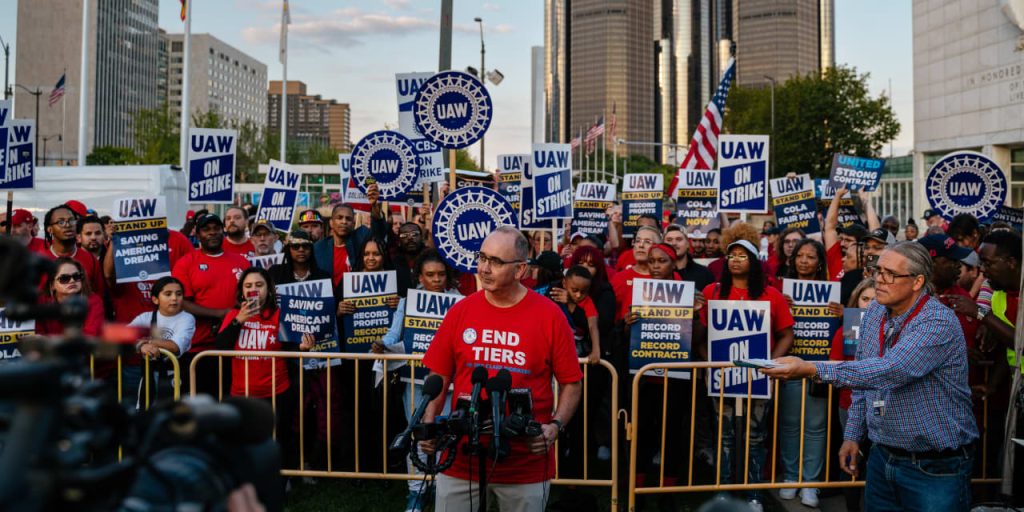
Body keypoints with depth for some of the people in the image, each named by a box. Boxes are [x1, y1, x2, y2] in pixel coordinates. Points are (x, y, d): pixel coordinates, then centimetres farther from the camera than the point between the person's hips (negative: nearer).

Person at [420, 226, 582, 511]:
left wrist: (555, 426, -15)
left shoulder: (550, 316, -5)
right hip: (461, 458, 2)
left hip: (527, 465, -1)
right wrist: (429, 424, -8)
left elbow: (571, 384, -1)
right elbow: (439, 377, 6)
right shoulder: (460, 311, 1)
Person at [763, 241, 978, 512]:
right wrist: (853, 434, 11)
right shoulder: (875, 312, 3)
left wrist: (812, 370, -40)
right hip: (882, 456, 7)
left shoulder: (938, 323, -21)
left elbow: (888, 371, -34)